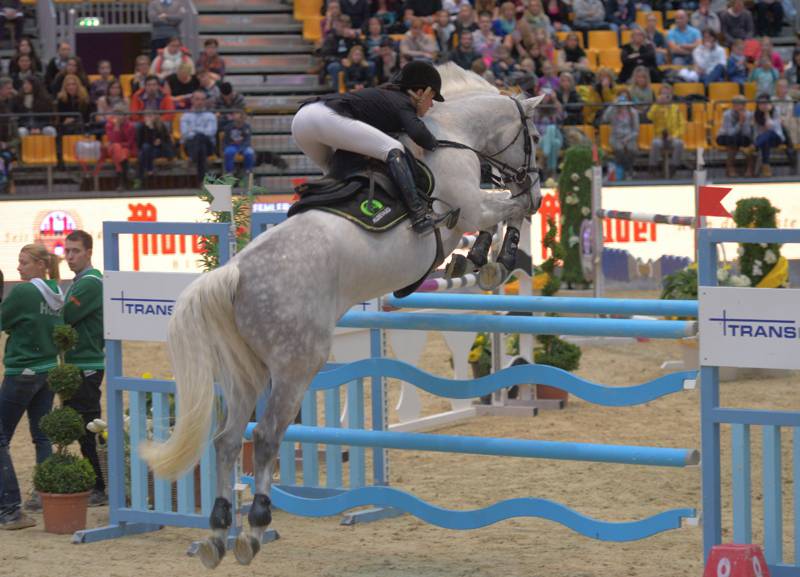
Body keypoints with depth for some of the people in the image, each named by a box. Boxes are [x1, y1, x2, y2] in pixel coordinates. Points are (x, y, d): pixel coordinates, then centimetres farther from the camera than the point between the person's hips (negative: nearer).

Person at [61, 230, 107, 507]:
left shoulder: (91, 282, -14)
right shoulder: (79, 282, 18)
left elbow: (63, 317, -19)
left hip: (87, 367, -10)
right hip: (76, 364, 10)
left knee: (88, 429, -7)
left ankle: (100, 488, -4)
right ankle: (93, 485, 18)